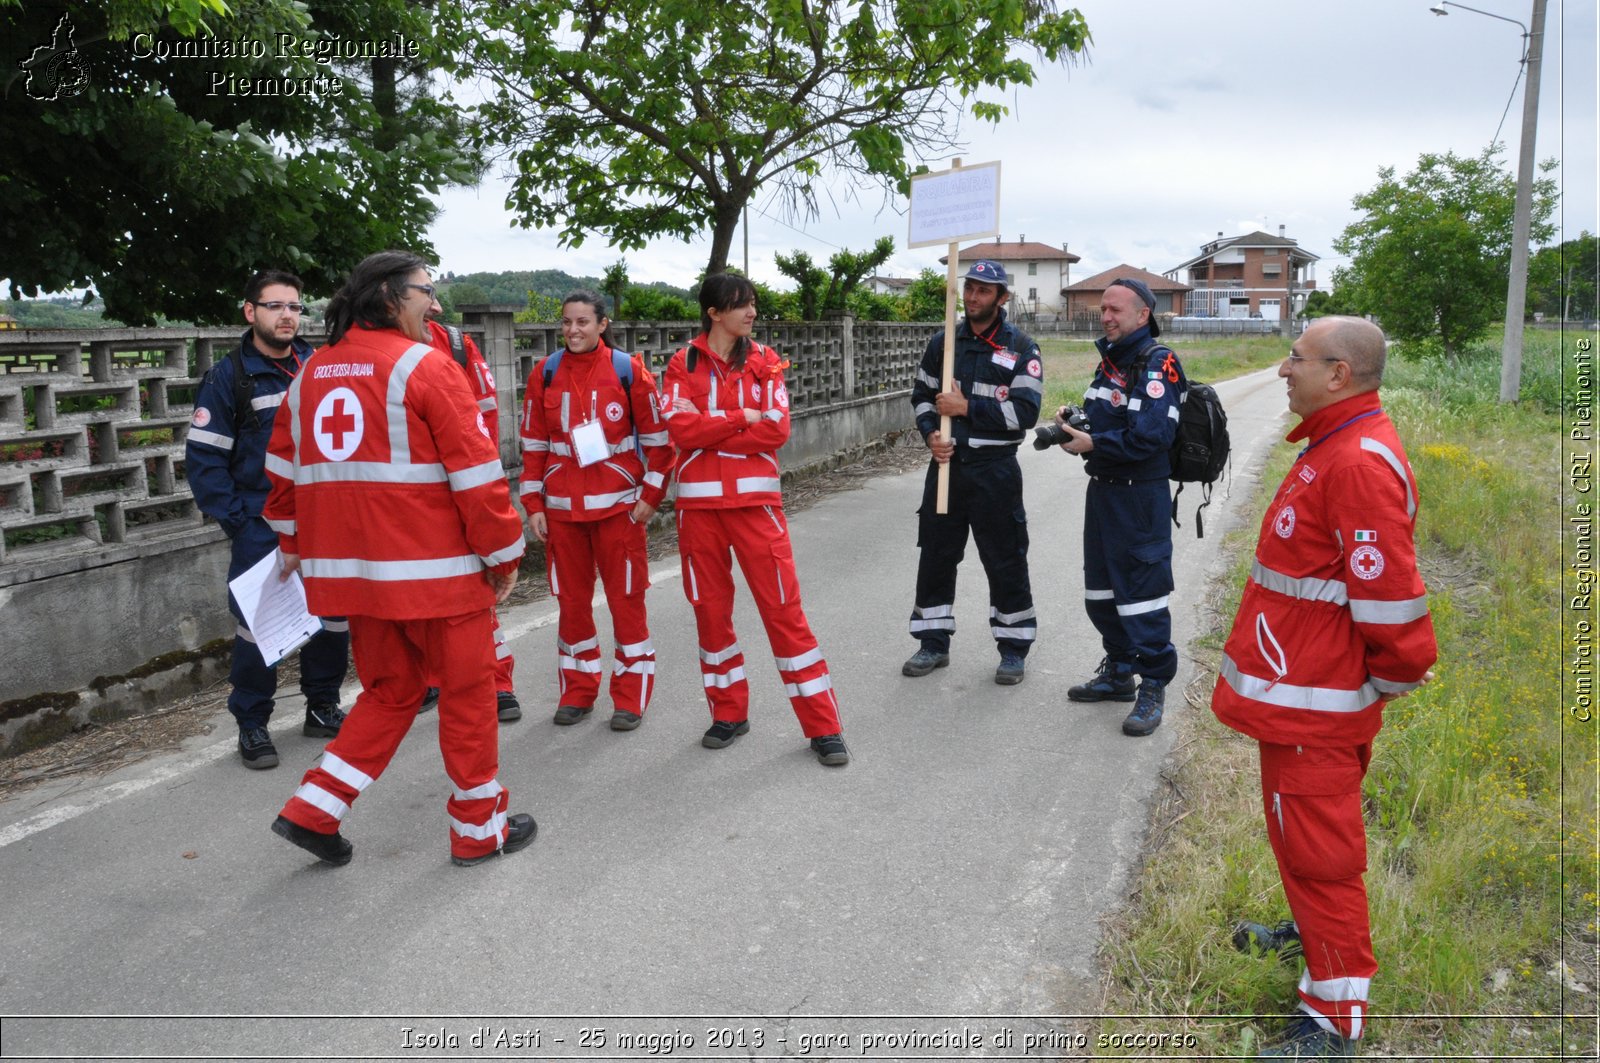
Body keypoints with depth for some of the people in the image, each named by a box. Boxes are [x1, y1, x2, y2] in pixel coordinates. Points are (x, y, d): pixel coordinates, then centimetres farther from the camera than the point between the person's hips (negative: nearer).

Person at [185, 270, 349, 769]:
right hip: (261, 526, -4)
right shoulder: (228, 376, -4)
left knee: (334, 616, 9)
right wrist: (235, 521, -11)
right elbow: (203, 458, -5)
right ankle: (252, 725, 14)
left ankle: (323, 708, 25)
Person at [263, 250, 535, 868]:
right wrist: (504, 556, -5)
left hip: (351, 566, 7)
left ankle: (313, 811, 18)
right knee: (467, 690, 8)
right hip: (436, 568, -7)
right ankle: (479, 829, 19)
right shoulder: (424, 366, -10)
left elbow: (285, 467, 17)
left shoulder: (314, 371, 11)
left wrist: (295, 544, 28)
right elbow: (476, 470, -13)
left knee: (390, 691, 22)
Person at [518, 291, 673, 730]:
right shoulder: (545, 373, 3)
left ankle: (630, 698, 13)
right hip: (561, 508, 3)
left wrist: (651, 496, -5)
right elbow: (534, 443, 7)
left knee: (626, 599, 2)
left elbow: (656, 436, -1)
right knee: (572, 600, 10)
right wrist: (534, 504, 3)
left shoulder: (627, 369, -4)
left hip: (618, 505, -2)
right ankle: (577, 691, 23)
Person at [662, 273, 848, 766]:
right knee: (710, 610, 10)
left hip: (755, 499, -1)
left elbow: (777, 429, -9)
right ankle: (729, 713, 27)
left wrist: (707, 429, -10)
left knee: (784, 610, -2)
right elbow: (680, 429, -12)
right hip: (699, 502, 1)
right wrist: (743, 418, -11)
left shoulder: (764, 361, 4)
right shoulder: (682, 364, 2)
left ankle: (823, 726, 5)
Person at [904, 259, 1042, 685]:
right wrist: (931, 433, -5)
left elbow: (1026, 410, -14)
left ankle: (1013, 648, 18)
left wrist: (966, 407, -17)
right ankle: (934, 643, 23)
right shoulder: (943, 342, 7)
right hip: (946, 462, 4)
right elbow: (921, 394, 14)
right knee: (935, 554, 9)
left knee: (1005, 560, 4)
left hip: (995, 469, -4)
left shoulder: (1020, 347, -5)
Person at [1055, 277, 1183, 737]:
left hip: (1140, 496, -9)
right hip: (1102, 488, 9)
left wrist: (1093, 444, -20)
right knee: (1101, 589, 16)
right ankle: (1118, 672, 31)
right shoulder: (1109, 358, 14)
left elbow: (1153, 435, -25)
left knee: (1141, 590, -4)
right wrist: (1074, 420, 1)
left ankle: (1154, 687, 8)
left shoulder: (1158, 363, -15)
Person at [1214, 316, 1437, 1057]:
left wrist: (1388, 681, -13)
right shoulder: (1332, 445, 9)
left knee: (1318, 848, 1)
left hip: (1316, 704, -10)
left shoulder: (1359, 464, -25)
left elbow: (1390, 594, -26)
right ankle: (1312, 931, 48)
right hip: (1294, 689, 10)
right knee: (1297, 825, 26)